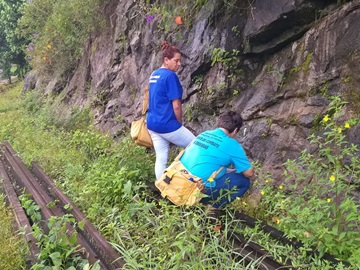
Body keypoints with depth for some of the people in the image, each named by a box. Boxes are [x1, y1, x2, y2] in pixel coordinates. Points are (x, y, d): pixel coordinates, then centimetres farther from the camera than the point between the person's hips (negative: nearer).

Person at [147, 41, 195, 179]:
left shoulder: (154, 74, 12)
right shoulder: (170, 75, -15)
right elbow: (176, 105, -17)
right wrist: (180, 123, 0)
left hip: (152, 124, 9)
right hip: (167, 125, -9)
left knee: (161, 159, 12)